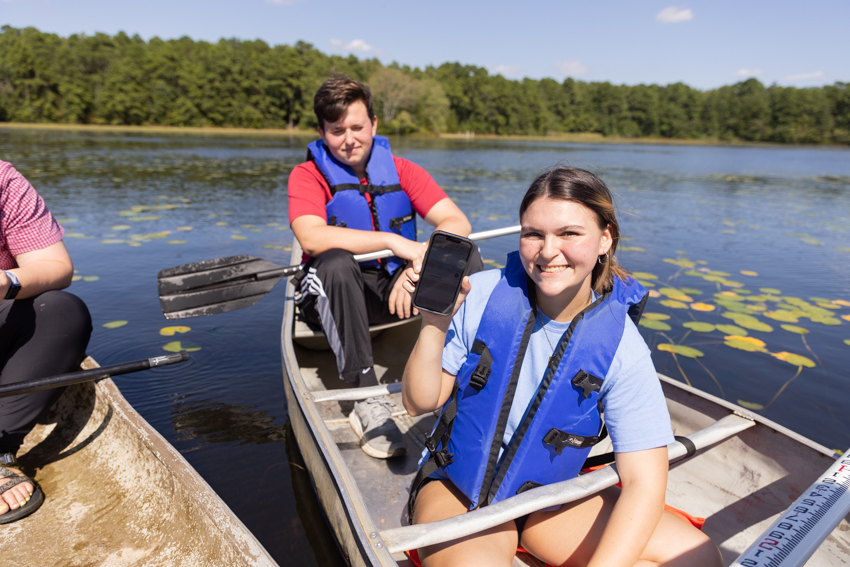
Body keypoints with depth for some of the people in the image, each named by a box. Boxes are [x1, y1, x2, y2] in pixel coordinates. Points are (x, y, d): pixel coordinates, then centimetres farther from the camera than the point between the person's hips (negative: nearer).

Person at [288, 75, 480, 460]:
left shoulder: (401, 171, 3)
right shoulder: (308, 175, -4)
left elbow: (457, 222, -10)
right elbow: (311, 238, -26)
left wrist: (419, 266, -28)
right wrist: (393, 242, -28)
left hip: (395, 287, 3)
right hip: (338, 296, -2)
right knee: (336, 262, -36)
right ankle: (368, 402, -31)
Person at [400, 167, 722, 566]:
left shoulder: (620, 345, -13)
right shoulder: (481, 295, -14)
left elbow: (643, 484, -13)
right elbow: (420, 403, -9)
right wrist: (434, 324, -25)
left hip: (551, 501, 4)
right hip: (457, 488, -3)